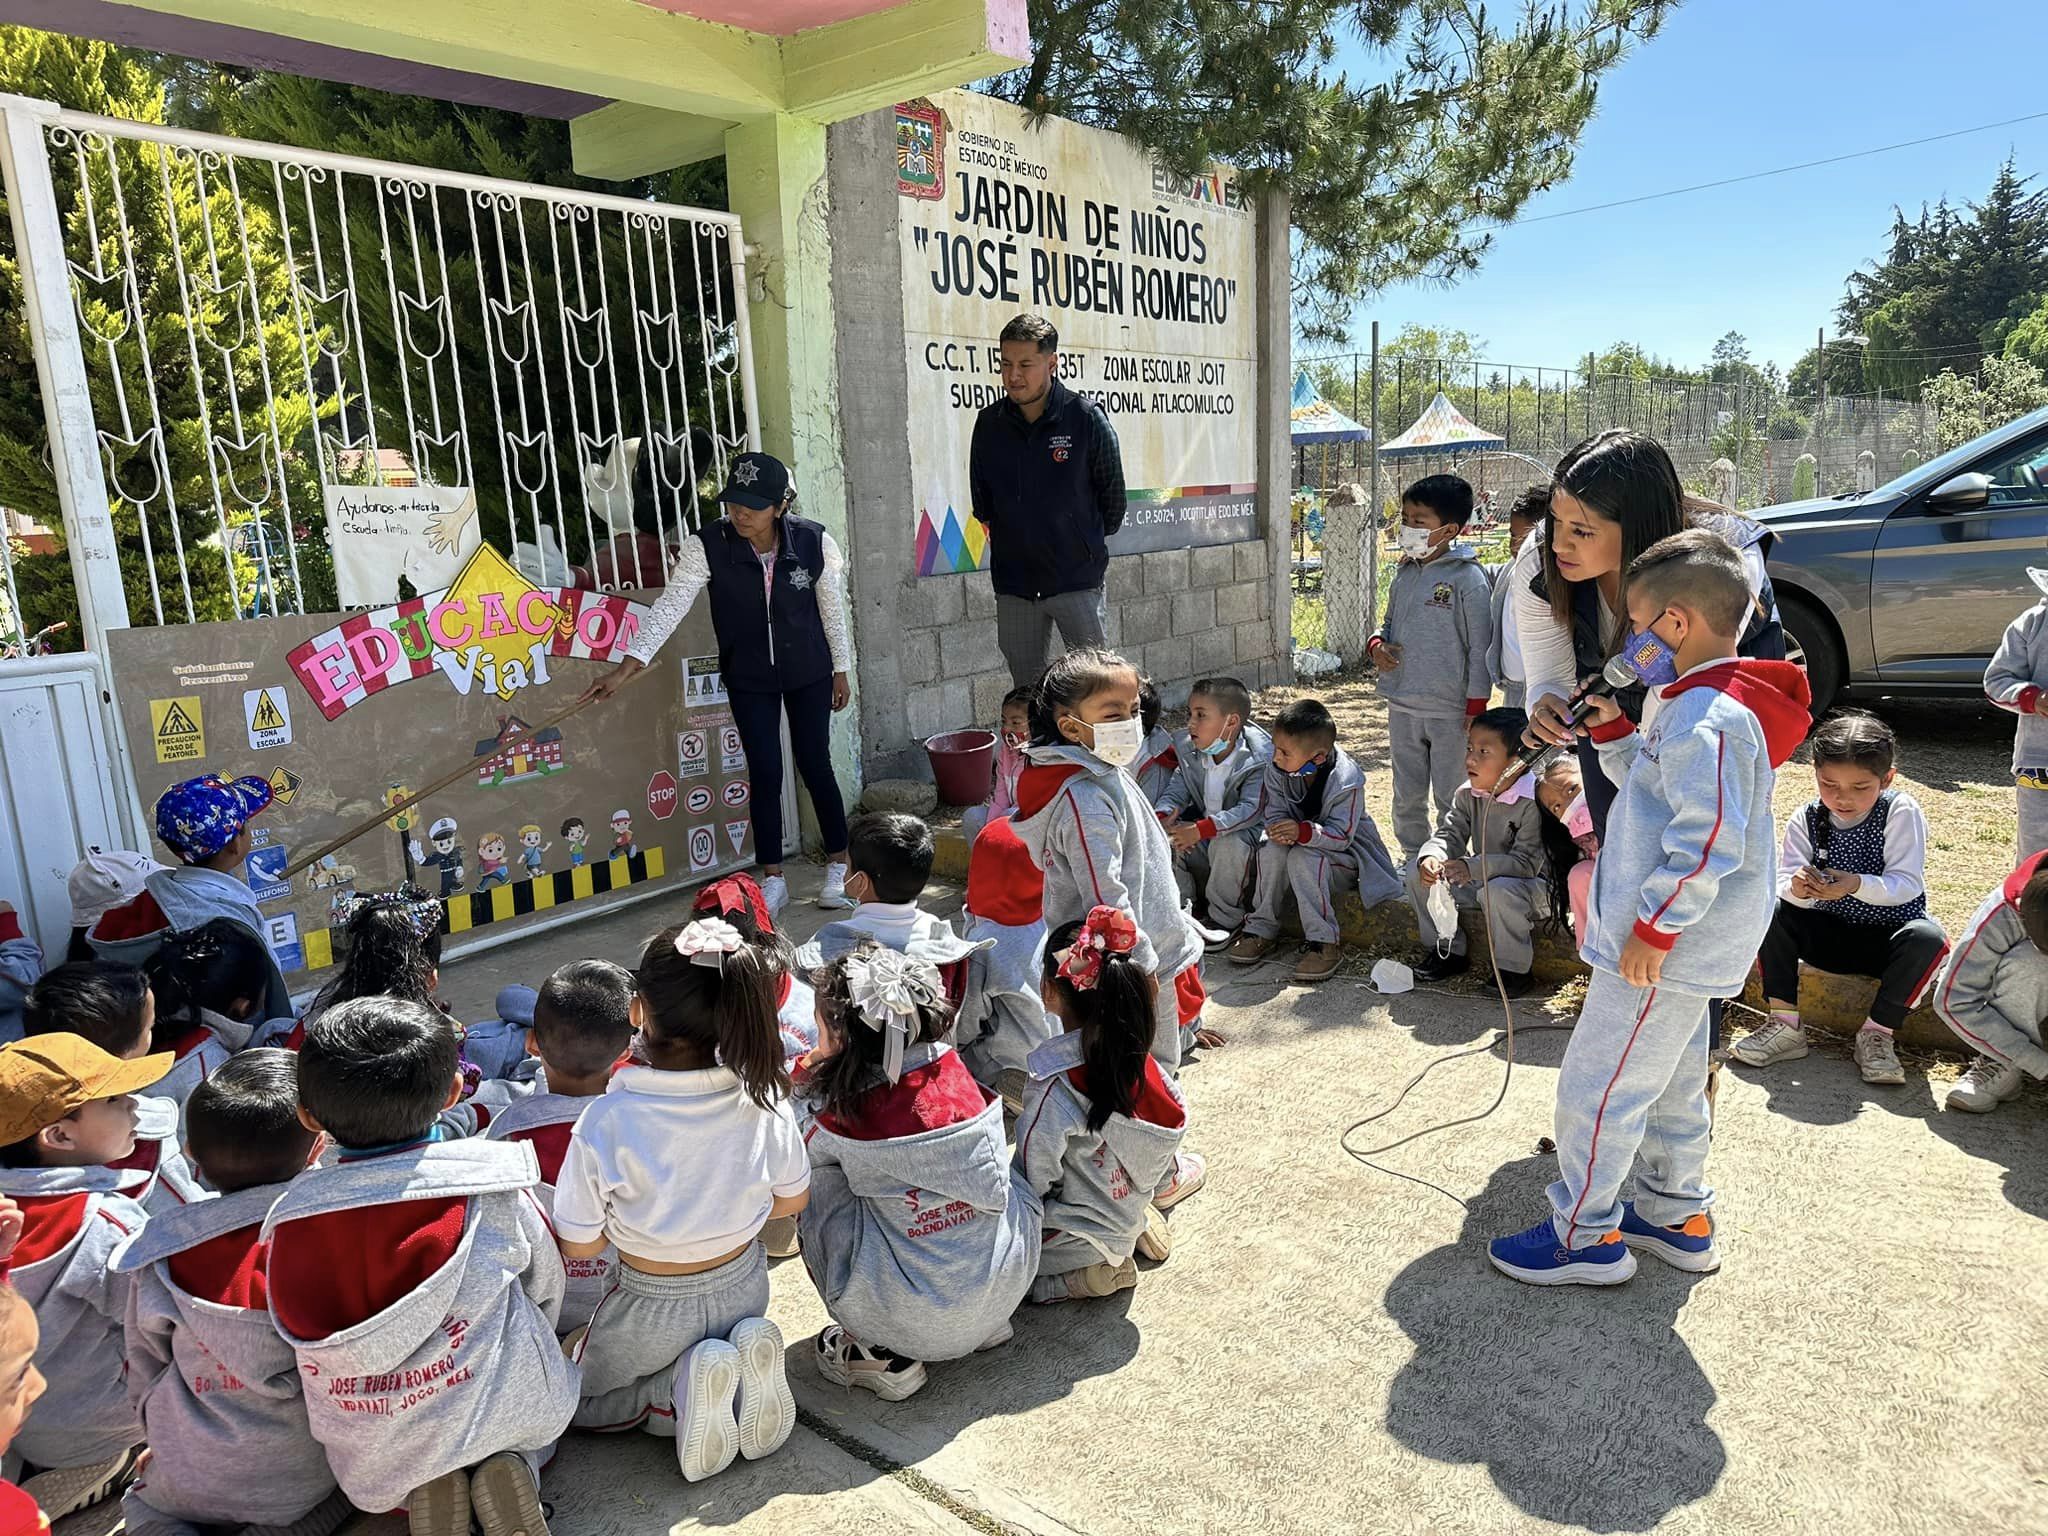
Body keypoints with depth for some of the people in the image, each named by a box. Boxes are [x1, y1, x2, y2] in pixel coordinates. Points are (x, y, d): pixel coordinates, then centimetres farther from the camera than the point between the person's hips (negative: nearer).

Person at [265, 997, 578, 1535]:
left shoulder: (289, 1223, -13)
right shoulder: (494, 1190, -18)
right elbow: (546, 1288, -1)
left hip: (373, 1464, 3)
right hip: (503, 1413, -3)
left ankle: (422, 1492, 5)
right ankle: (511, 1467, 2)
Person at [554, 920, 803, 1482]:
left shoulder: (608, 1121, -30)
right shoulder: (763, 1095, -21)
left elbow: (577, 1245, -19)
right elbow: (792, 1199, -5)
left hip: (655, 1308, -3)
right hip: (743, 1290, 4)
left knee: (573, 1396, 26)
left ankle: (682, 1385, -1)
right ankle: (744, 1360, 4)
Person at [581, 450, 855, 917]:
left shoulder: (814, 542, -17)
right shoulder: (707, 545, -18)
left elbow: (833, 609, -4)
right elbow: (670, 605, -23)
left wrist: (841, 670, 4)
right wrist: (627, 666, -31)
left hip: (808, 673, 0)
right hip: (749, 678, 0)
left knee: (815, 766, 5)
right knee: (765, 774, 2)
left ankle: (838, 868, 23)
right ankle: (773, 880, 16)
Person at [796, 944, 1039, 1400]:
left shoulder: (839, 1114, -17)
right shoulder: (953, 1069, -4)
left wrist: (803, 1075, 15)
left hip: (916, 1321, -5)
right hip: (1008, 1288, 5)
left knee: (817, 1177, 7)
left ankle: (881, 1352, 11)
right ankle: (988, 1323, 25)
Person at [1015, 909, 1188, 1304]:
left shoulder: (1056, 1091, -33)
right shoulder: (1135, 1057, -13)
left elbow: (1034, 1182, -22)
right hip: (1126, 1209, 8)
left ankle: (1088, 1272, -2)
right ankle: (1136, 1228, 15)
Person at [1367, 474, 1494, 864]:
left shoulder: (1468, 579, -12)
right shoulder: (1405, 573, 8)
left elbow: (1480, 649, -11)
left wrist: (1476, 709, -12)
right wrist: (1376, 645, -3)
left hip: (1448, 710, -6)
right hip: (1402, 706, 7)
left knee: (1451, 799, 7)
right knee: (1407, 796, 18)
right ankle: (1412, 857, 34)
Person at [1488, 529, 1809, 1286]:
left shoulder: (1709, 719, -24)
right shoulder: (1701, 706, 10)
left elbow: (1708, 844, -29)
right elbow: (1654, 784, 22)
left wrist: (1652, 929, -23)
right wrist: (1612, 729, 10)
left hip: (1664, 951, -11)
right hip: (1678, 947, 11)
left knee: (1595, 1088, 1)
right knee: (1670, 1083, 22)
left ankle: (1584, 1237, 15)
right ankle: (1678, 1218, 38)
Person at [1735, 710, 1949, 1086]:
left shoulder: (1900, 811, -12)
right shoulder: (1805, 820, -5)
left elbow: (1907, 883, -20)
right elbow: (1785, 885, -14)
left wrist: (1856, 884, -40)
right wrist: (1797, 888, -40)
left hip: (1888, 937, -2)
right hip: (1828, 935, 3)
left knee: (1928, 938, -35)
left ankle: (1877, 1033, -18)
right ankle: (1785, 1026, -18)